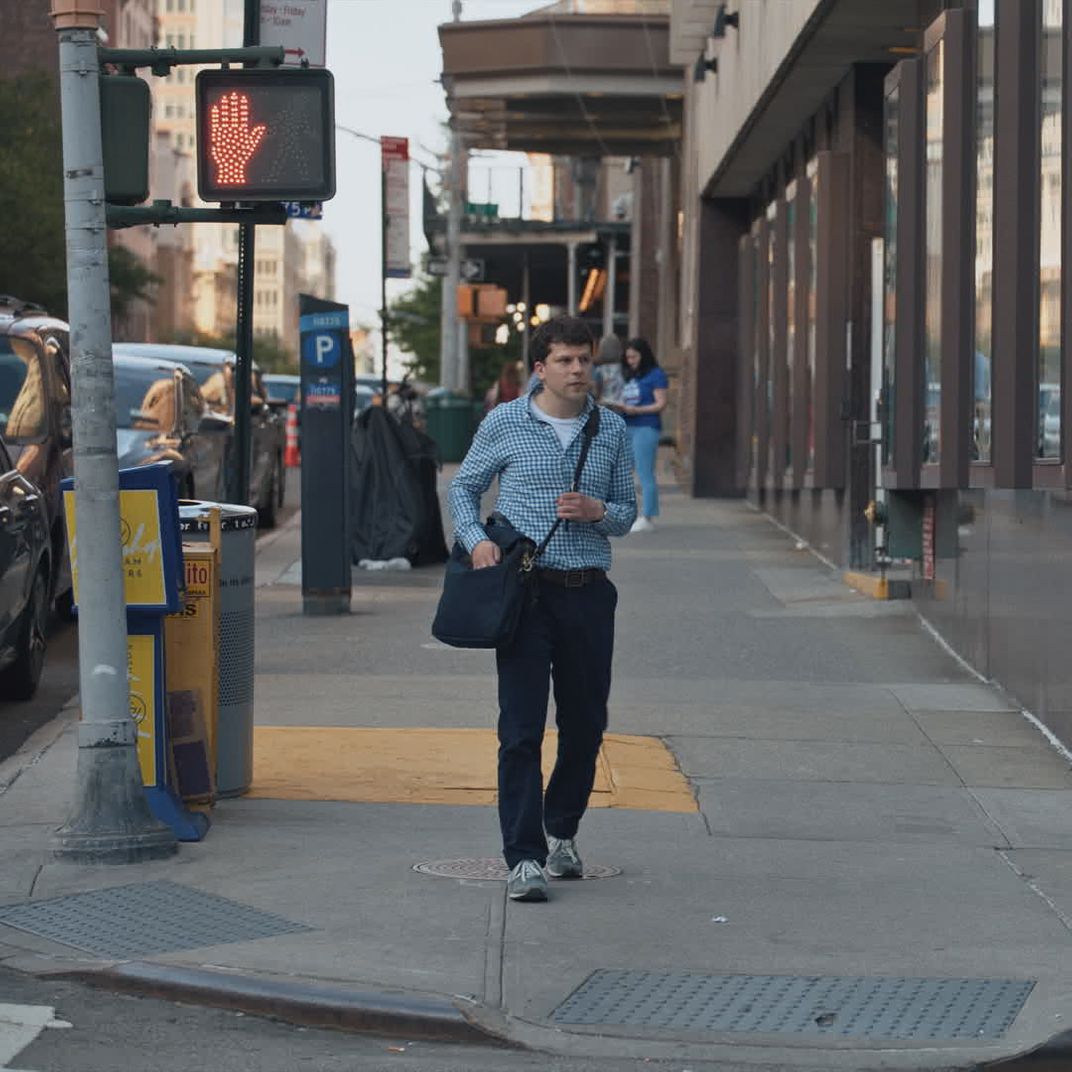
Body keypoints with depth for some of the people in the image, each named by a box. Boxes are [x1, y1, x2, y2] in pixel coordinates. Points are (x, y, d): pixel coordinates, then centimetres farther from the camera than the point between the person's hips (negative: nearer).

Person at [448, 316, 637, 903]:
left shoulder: (612, 430, 8)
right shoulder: (505, 424, 1)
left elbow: (627, 512, 14)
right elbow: (463, 487, 11)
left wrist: (598, 512, -8)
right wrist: (476, 539, -7)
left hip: (589, 592, 3)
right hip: (525, 589, -3)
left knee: (585, 724, 11)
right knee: (521, 728, -8)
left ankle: (562, 831, 33)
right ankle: (524, 858, -9)